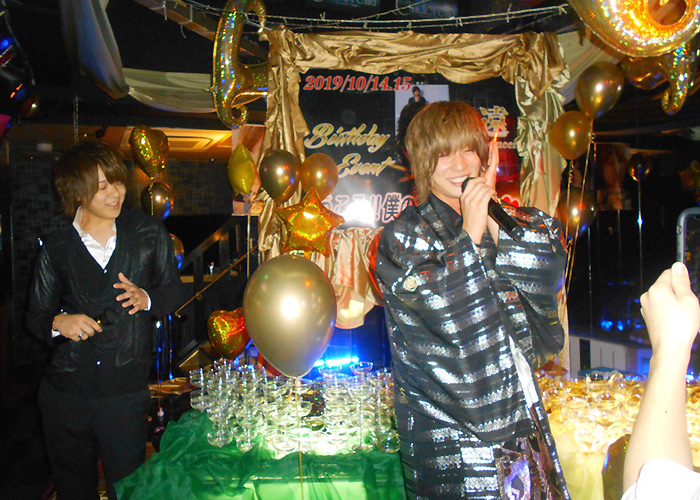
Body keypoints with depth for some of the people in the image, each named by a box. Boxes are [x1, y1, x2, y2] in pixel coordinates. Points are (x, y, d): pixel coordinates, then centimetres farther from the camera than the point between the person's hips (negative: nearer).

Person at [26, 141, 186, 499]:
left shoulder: (149, 232, 2)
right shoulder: (55, 248, 3)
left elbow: (174, 290, 8)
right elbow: (36, 315, 9)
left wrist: (146, 298, -13)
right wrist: (59, 322, -14)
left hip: (125, 392, -1)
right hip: (65, 390, 2)